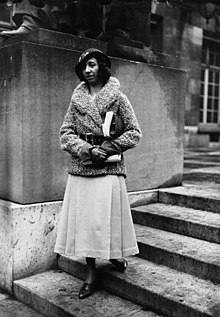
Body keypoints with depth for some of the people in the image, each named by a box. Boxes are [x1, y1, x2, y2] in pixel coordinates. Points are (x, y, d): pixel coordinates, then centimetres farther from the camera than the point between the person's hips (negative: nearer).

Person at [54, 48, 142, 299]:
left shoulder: (118, 98, 0)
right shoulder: (77, 99, 9)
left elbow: (134, 133, -1)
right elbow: (66, 133, 5)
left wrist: (107, 147, -12)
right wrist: (88, 150, -12)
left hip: (109, 168, -3)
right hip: (81, 168, 3)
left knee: (107, 217, 3)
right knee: (84, 219, 5)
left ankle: (115, 255, 32)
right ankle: (91, 273, 18)